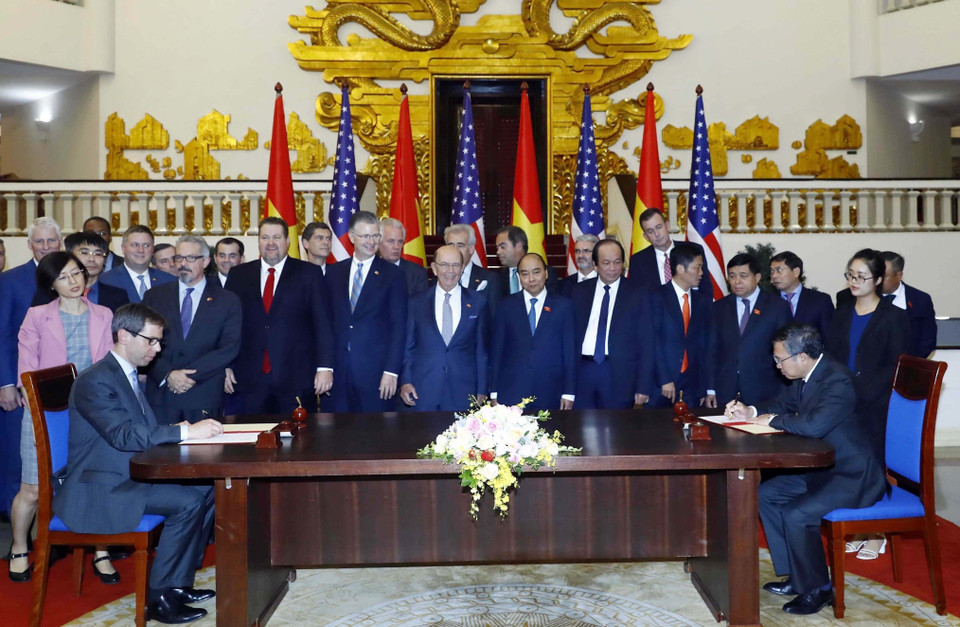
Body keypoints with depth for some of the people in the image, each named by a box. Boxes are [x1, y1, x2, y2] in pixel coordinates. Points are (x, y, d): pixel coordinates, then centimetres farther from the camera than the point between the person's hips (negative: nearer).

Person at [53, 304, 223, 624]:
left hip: (129, 477, 10)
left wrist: (180, 431, -8)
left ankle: (178, 583, 6)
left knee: (207, 489, 0)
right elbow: (123, 435, -29)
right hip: (97, 490, -10)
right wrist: (186, 432, -31)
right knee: (188, 502, -23)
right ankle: (160, 598, -11)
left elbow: (144, 432, 13)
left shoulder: (126, 375, 15)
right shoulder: (95, 381, -17)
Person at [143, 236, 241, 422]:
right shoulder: (154, 297, 13)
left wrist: (190, 374, -11)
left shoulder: (228, 300, 7)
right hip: (161, 394, 1)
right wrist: (167, 374, -11)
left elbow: (230, 348, -2)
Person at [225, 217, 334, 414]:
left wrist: (325, 367, -9)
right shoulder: (239, 275, 11)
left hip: (297, 378, -2)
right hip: (250, 379, 2)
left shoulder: (309, 274, 3)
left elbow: (323, 323, -2)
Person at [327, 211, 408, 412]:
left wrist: (391, 371, -11)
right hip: (338, 370, 3)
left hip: (375, 370, -3)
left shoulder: (393, 275, 0)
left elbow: (398, 327, -4)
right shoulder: (334, 272, 11)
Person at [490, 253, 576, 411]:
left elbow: (570, 351, 4)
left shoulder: (563, 306, 5)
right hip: (511, 393, 0)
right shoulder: (507, 306, 7)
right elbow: (496, 349, 7)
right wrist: (494, 393, 2)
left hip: (550, 395, 0)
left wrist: (569, 393, 0)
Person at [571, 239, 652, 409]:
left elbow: (646, 344, 0)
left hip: (620, 375, -2)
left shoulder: (638, 295, 1)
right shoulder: (579, 291, 9)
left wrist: (643, 388, -6)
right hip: (583, 371, 2)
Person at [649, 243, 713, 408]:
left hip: (694, 385, 3)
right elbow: (654, 343, -8)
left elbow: (705, 344, 9)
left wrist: (705, 386, 3)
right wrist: (664, 380, -14)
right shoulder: (657, 298, -3)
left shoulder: (704, 300, 11)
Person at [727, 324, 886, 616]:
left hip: (853, 476, -10)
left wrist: (772, 421, -23)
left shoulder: (837, 379, -26)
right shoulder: (806, 376, 1)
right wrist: (751, 412, -1)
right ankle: (796, 577, 15)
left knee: (795, 513, -24)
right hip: (821, 468, 10)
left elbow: (815, 424, -40)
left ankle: (818, 589, -2)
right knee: (766, 495, 7)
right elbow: (783, 403, 18)